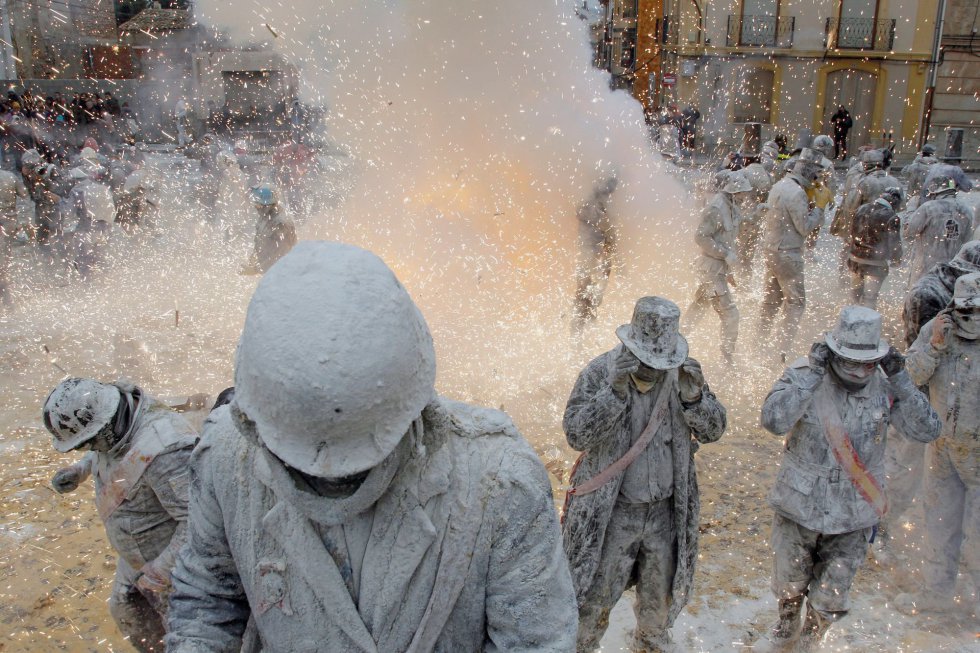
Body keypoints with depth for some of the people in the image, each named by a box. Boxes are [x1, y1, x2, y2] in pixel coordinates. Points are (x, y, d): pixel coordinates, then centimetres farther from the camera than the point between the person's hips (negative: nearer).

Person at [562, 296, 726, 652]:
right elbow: (576, 434, -22)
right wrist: (615, 390, -34)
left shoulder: (682, 371, -4)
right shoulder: (600, 372, -16)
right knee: (594, 599, 7)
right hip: (613, 511, -4)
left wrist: (693, 395, -22)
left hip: (665, 511, 4)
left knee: (660, 599, 23)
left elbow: (713, 430, -2)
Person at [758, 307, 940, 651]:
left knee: (831, 598, 16)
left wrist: (901, 381, -23)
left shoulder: (885, 386, -9)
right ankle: (787, 623, 53)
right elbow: (773, 421, -32)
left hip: (854, 514, 2)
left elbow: (927, 430, -14)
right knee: (789, 583, 21)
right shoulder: (804, 374, -17)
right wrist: (812, 374, -33)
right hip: (799, 505, -1)